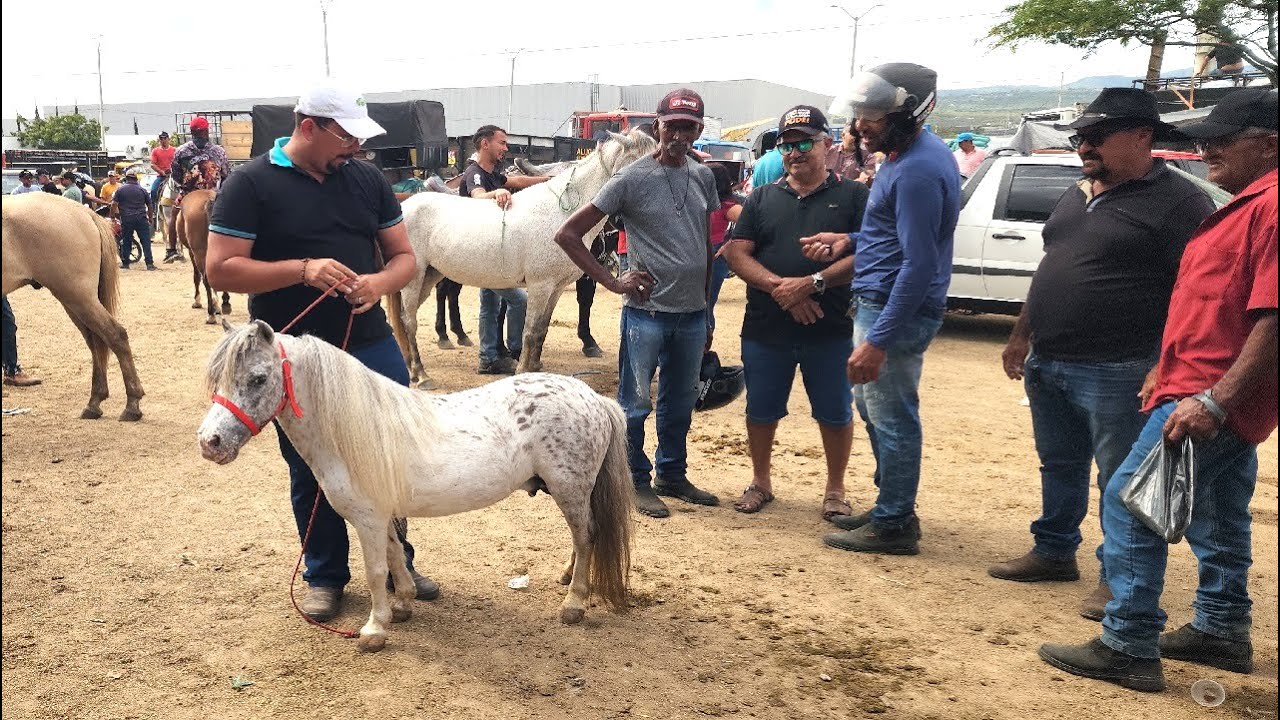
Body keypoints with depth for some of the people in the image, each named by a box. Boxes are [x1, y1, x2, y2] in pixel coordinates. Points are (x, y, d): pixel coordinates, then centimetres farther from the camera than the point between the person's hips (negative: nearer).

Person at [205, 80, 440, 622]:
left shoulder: (367, 179, 5)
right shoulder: (251, 185, -7)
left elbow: (404, 257, 9)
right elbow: (221, 270, -12)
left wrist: (381, 282, -15)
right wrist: (303, 269, -24)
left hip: (372, 344, 4)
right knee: (311, 473, 11)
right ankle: (325, 576, 30)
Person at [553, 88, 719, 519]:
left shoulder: (703, 178, 7)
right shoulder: (632, 180, -9)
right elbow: (567, 235, -9)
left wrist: (706, 311, 15)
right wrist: (613, 282, -11)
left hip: (692, 315, 6)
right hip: (647, 313, -5)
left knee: (681, 402, 16)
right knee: (636, 403, 5)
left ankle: (673, 476, 32)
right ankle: (637, 482, 19)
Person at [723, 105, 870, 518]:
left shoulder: (852, 196, 3)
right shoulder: (762, 198, 11)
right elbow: (736, 253, 1)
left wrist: (812, 283, -21)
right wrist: (779, 287, -16)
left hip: (832, 330, -2)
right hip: (765, 329, 2)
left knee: (835, 414, 8)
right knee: (761, 411, 12)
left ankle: (835, 489, 26)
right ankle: (761, 482, 32)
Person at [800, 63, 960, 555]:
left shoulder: (917, 170, -21)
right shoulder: (914, 152, 11)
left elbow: (919, 264, -25)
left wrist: (878, 339, -26)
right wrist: (850, 240, 12)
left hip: (896, 310, -11)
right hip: (877, 303, 11)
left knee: (892, 421, 0)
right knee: (872, 409, 20)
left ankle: (893, 526, 13)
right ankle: (892, 507, 33)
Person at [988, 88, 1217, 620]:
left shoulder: (1179, 202, -10)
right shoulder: (1077, 196, 14)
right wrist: (1022, 336, 19)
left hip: (1116, 373, -7)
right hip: (1047, 365, 8)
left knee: (1120, 480, 4)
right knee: (1059, 466, 19)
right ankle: (1054, 552, 33)